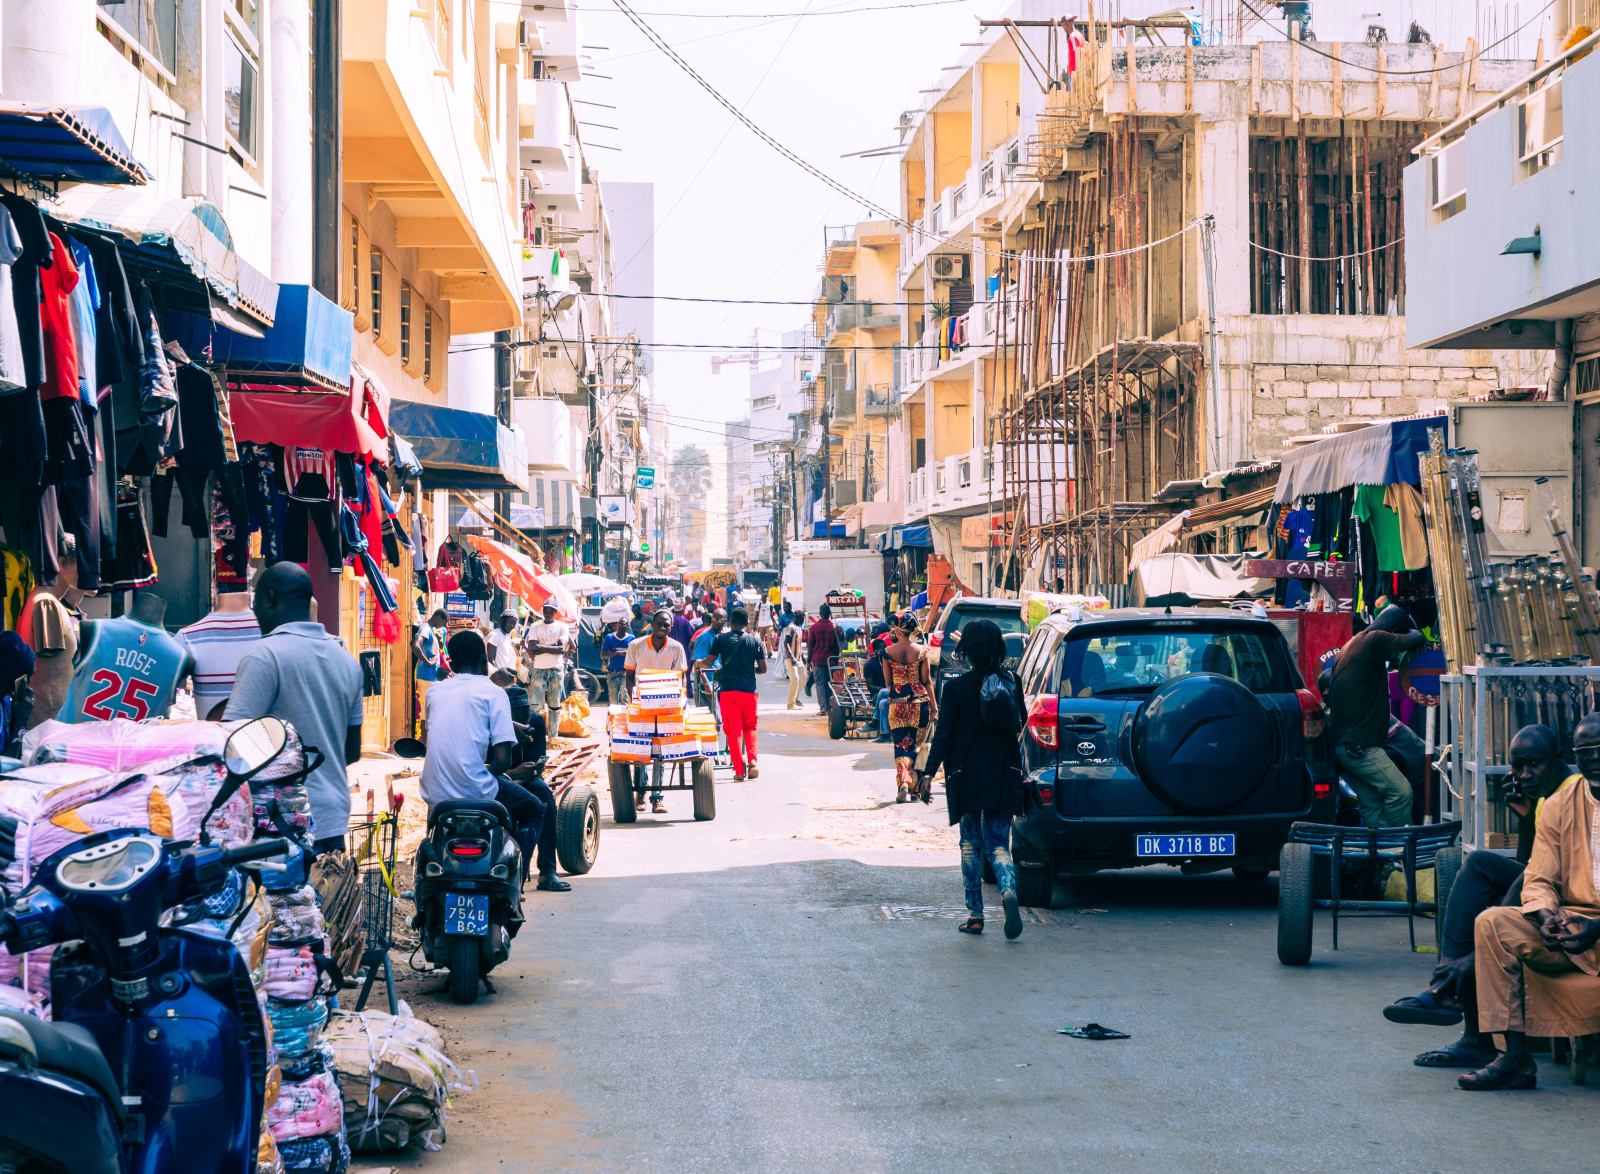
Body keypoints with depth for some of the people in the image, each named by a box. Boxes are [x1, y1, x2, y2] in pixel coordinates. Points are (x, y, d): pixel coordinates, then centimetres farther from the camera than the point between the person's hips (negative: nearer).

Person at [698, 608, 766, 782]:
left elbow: (708, 662, 0)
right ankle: (752, 761, -2)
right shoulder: (755, 641, 5)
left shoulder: (721, 638, 0)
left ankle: (739, 770, -3)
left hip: (729, 690, -2)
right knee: (750, 727, 17)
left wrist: (698, 664, 22)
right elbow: (763, 668, 6)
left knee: (733, 730, 2)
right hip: (749, 689, 2)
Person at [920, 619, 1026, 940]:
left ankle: (975, 914, 14)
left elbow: (943, 734, -10)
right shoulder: (1012, 681, -1)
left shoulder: (956, 687, -8)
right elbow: (1020, 724, 9)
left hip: (967, 776, -2)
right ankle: (1008, 891, -26)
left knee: (971, 844, 13)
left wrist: (929, 773, -8)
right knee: (998, 844, 4)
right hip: (1002, 776, 2)